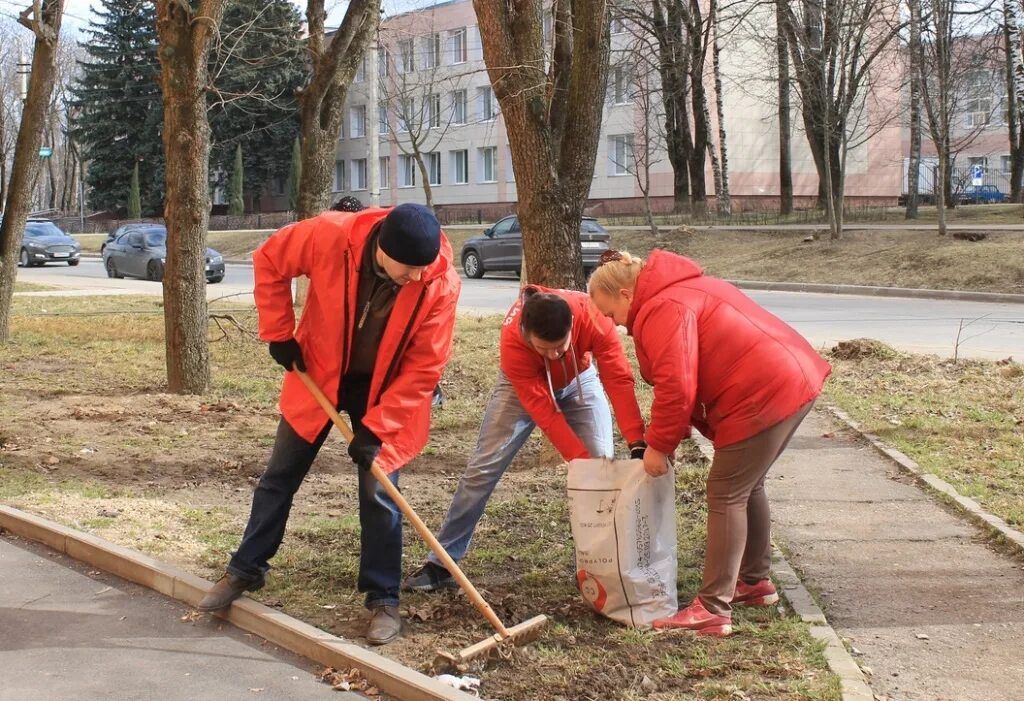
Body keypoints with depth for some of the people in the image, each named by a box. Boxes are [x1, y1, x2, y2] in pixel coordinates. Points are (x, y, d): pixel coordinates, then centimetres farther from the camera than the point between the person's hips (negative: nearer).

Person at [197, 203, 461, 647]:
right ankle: (245, 571, 29)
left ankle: (383, 601, 10)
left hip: (384, 389, -1)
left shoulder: (442, 283, -28)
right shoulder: (330, 235, -29)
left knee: (379, 493, -4)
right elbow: (269, 261, -9)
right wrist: (278, 333, -11)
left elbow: (424, 366, -21)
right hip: (317, 374, 2)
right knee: (279, 477, 12)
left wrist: (376, 427, -23)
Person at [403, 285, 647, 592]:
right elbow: (544, 412, -36)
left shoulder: (591, 314, -37)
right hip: (524, 386, -2)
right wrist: (582, 460, -39)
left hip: (578, 380, 2)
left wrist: (637, 443, -40)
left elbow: (619, 377, -34)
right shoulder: (513, 341, -40)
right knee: (483, 468, -7)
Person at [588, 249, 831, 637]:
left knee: (726, 495, -5)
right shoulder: (682, 289, 18)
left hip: (762, 396, -11)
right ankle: (754, 581, 35)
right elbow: (691, 375, 20)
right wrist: (668, 434, 13)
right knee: (748, 485, 22)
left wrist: (659, 445, -10)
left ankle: (713, 609, -4)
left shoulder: (661, 310, -15)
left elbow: (676, 387, -22)